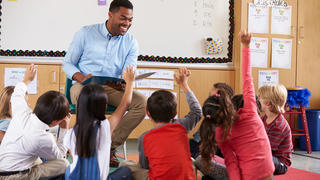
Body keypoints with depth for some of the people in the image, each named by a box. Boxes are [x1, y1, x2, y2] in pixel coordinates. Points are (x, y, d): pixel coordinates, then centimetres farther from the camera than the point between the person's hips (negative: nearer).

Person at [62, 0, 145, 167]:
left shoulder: (131, 42, 8)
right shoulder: (86, 33, 1)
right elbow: (67, 63, 3)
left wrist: (123, 84, -26)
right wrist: (82, 77, -19)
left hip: (112, 89, 3)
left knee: (141, 102, -24)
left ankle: (110, 147, -18)